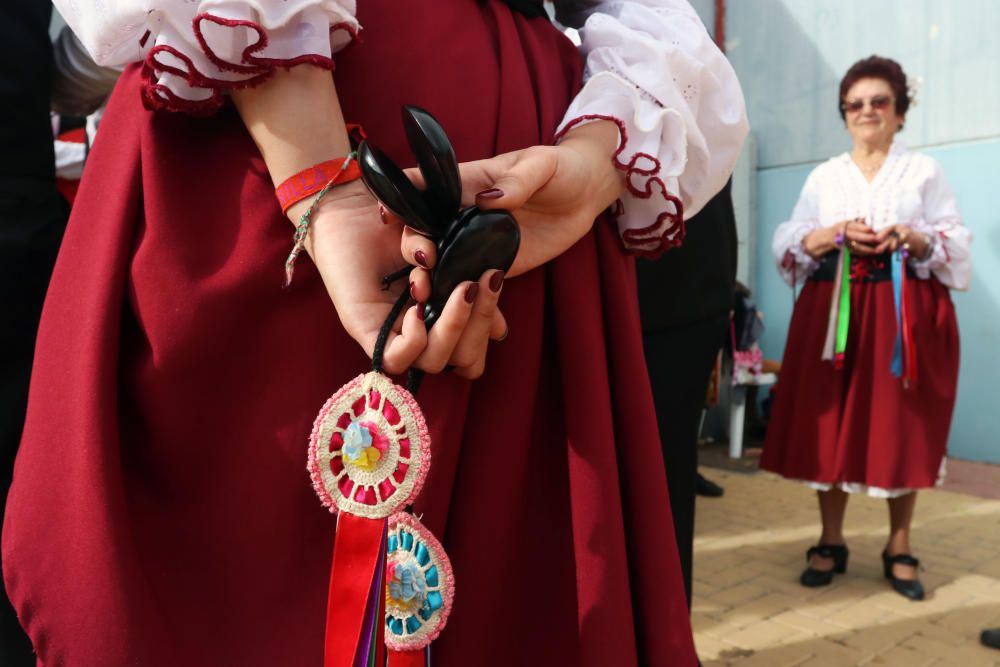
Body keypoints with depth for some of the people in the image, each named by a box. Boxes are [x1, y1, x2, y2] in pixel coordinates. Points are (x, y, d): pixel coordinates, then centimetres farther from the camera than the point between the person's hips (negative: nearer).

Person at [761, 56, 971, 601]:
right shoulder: (823, 176, 13)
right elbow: (787, 244, 4)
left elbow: (958, 244, 3)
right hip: (833, 312, 1)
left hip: (906, 313, -1)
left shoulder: (924, 171, 8)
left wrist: (914, 239, -16)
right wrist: (835, 235, -13)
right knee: (831, 425, 0)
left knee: (902, 428, 0)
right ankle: (831, 542, 12)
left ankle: (899, 549, 14)